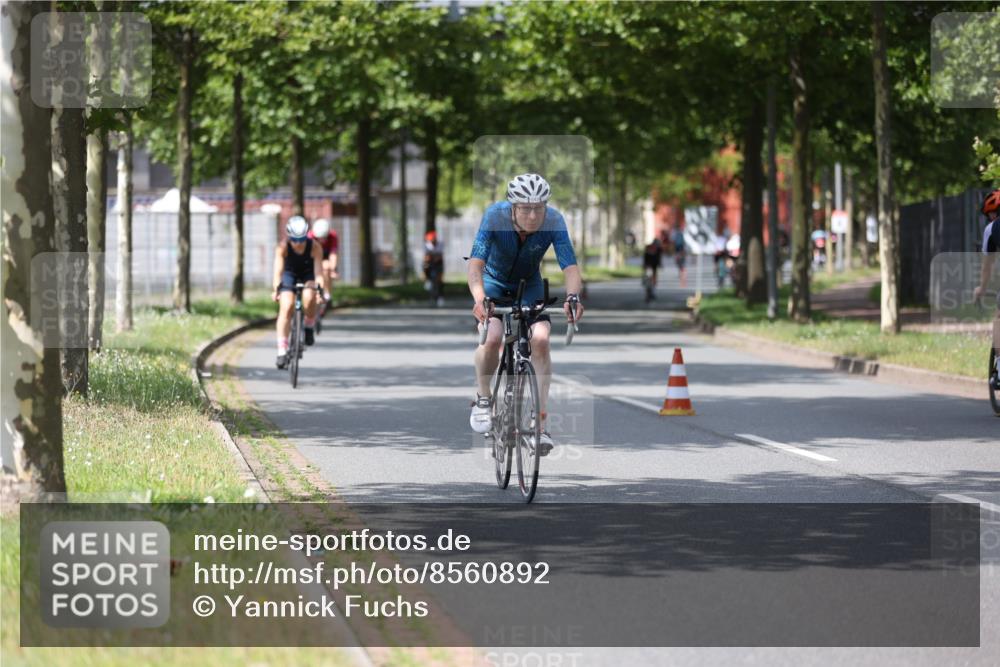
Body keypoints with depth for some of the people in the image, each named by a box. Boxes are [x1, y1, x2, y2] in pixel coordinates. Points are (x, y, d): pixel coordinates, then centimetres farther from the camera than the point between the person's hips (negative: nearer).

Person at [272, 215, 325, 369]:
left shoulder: (314, 247, -29)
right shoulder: (283, 247, -29)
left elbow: (318, 271, -34)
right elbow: (278, 269, -37)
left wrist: (320, 288, -51)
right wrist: (276, 289, -52)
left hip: (308, 274, 0)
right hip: (289, 274, 0)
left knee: (309, 298, -32)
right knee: (286, 306, -20)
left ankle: (309, 326, -2)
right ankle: (282, 350, -16)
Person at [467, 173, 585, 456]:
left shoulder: (554, 222, -26)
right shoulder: (495, 216, -30)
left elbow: (570, 267, -31)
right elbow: (476, 263, -37)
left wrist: (573, 297, -52)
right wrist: (479, 299, -54)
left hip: (529, 286, 2)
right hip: (494, 282, -1)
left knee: (540, 340, -21)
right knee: (492, 337, -27)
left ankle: (540, 421, -14)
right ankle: (483, 398, 1)